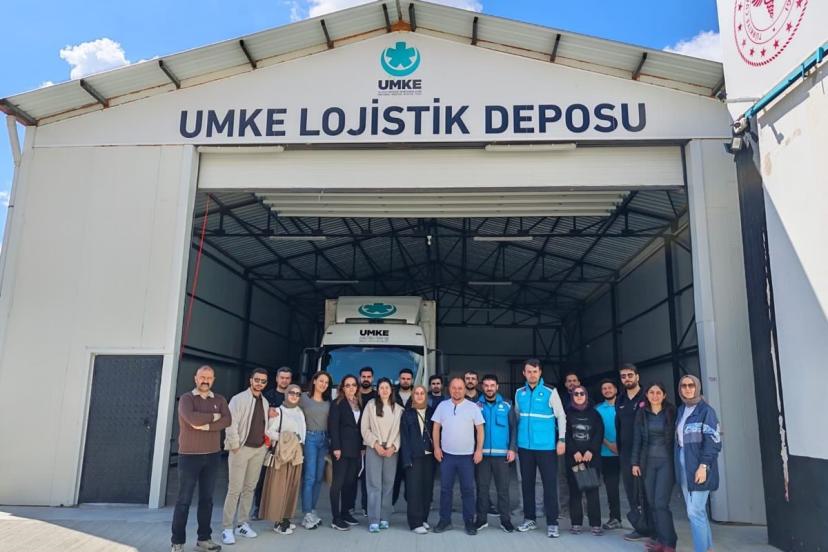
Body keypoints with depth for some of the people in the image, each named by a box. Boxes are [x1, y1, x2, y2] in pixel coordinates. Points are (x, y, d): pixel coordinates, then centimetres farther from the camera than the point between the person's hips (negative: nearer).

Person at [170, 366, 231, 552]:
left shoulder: (219, 400, 8)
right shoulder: (186, 398, -4)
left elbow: (227, 421, -8)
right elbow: (191, 418, -22)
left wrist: (205, 426, -19)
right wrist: (213, 417, -9)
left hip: (213, 456, 4)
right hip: (189, 455, -4)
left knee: (207, 499, 11)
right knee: (184, 500, 3)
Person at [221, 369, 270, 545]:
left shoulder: (265, 402, 11)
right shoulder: (238, 399, -9)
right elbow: (231, 424, -14)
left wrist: (266, 441, 6)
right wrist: (235, 446, -14)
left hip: (259, 450, 6)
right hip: (241, 449, -6)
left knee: (250, 488, 11)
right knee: (235, 489, -5)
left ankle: (242, 524, 21)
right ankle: (227, 528, 3)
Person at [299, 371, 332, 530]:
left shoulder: (328, 402, 10)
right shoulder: (304, 398, 0)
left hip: (324, 439, 4)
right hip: (309, 438, -4)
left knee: (319, 478, 7)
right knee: (309, 477, -6)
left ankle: (312, 511, 18)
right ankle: (307, 515, 1)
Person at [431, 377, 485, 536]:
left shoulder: (473, 407, -2)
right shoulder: (442, 406, 3)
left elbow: (480, 429, -1)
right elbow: (436, 428, 6)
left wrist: (479, 450, -8)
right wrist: (436, 448, -1)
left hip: (467, 455, -1)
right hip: (447, 454, 2)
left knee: (468, 489, 5)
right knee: (445, 489, 8)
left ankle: (469, 522, 16)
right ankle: (445, 520, 19)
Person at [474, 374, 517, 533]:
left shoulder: (506, 406, 3)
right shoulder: (477, 406, 3)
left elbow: (513, 428, 2)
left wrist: (512, 449, -6)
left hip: (502, 454, 0)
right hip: (482, 453, 0)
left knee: (503, 487, 4)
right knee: (482, 487, 6)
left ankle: (505, 519, 15)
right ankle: (481, 519, 17)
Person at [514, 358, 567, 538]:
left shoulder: (550, 392, -5)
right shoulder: (519, 393, 6)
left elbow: (561, 416, -2)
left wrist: (561, 439, -7)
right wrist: (516, 439, 15)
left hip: (546, 446, -4)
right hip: (525, 446, 4)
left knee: (550, 483, -1)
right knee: (527, 482, 11)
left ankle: (552, 523, 8)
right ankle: (529, 518, 24)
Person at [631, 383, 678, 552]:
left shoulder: (671, 412, -2)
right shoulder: (641, 413, 5)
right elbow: (637, 439, 7)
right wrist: (635, 462, 3)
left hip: (666, 461, -3)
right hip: (648, 461, 3)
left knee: (661, 502, -10)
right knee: (652, 502, 5)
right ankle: (658, 538, 15)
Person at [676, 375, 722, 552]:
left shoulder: (706, 410, -8)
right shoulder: (681, 410, 12)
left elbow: (713, 441, -14)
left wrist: (704, 465, -20)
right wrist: (678, 465, 12)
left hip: (699, 467, -7)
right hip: (684, 467, 7)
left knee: (694, 512, -9)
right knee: (698, 511, 13)